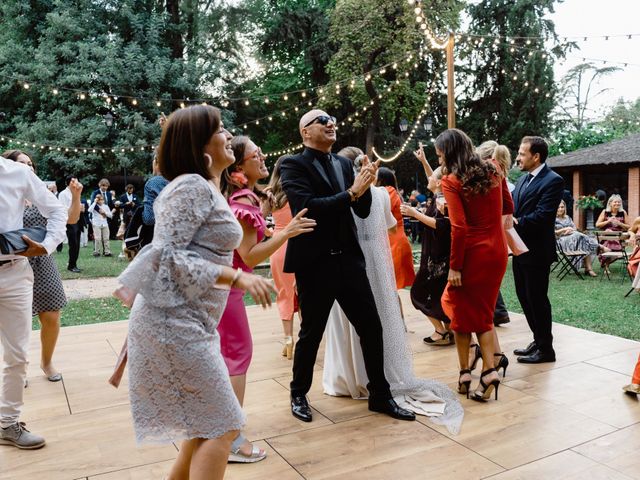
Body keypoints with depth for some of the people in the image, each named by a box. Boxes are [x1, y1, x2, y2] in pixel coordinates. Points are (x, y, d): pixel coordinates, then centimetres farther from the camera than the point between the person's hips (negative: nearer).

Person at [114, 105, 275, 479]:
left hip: (189, 320, 10)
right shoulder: (194, 186, -14)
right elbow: (168, 255, -21)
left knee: (204, 427, 16)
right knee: (223, 427, -5)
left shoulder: (205, 188, 16)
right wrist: (237, 277, -25)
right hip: (174, 322, -10)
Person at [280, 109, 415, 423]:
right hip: (315, 263, -5)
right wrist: (351, 193, -22)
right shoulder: (293, 165, -6)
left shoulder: (344, 164, 11)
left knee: (372, 328, 8)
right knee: (311, 333, 9)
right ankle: (299, 394, 31)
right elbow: (305, 207, -22)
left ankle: (380, 396, 24)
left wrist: (365, 186, -9)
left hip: (348, 259, 6)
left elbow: (363, 211, 10)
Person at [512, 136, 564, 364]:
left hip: (537, 251, -8)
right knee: (524, 297, 16)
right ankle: (538, 340, 31)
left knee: (537, 299, 0)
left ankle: (545, 349, 14)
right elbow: (512, 206, 9)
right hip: (520, 249, 8)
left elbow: (542, 216, -22)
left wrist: (517, 223, -18)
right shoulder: (523, 179, 13)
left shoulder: (553, 181, -13)